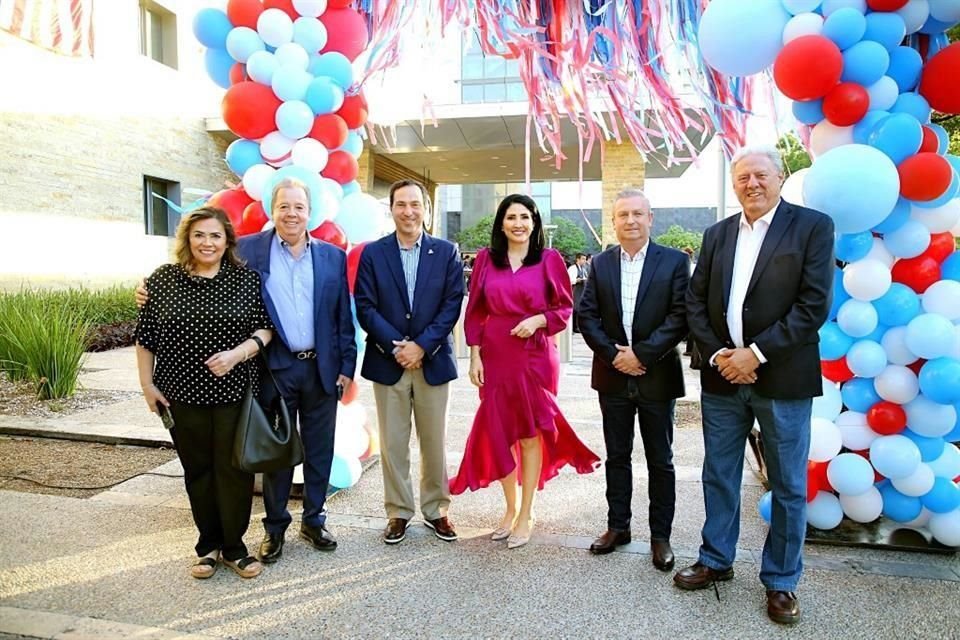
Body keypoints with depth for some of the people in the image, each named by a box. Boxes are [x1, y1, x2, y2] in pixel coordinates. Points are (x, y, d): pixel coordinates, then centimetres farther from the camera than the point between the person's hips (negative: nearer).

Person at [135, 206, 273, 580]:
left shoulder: (246, 279, -1)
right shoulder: (163, 279, 1)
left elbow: (265, 327, -1)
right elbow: (146, 337, 6)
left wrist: (238, 353, -17)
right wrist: (147, 385, 3)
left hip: (234, 392, -1)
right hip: (182, 394, 1)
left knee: (234, 469, 5)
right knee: (198, 470, 12)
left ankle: (234, 546, 21)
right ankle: (208, 545, 27)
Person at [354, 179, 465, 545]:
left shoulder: (447, 252, 3)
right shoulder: (372, 253, 2)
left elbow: (452, 305, -3)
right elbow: (365, 307, -3)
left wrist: (421, 345, -12)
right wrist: (396, 346, -13)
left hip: (433, 361, 0)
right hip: (387, 361, 0)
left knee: (434, 442, 9)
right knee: (393, 443, 7)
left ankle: (436, 510, 25)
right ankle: (398, 513, 22)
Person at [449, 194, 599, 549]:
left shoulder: (550, 259, -1)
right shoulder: (485, 258, 5)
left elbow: (565, 307, 3)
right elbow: (475, 311, 6)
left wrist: (538, 320, -15)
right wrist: (475, 356, 0)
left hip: (535, 356, -2)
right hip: (495, 356, 2)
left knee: (530, 434, 7)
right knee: (499, 433, 8)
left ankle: (526, 515, 21)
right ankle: (510, 509, 28)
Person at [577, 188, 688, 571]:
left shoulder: (674, 262, -3)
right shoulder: (601, 264, 6)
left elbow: (680, 316, -11)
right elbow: (587, 315, 1)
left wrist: (641, 354, -17)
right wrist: (613, 354, -12)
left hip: (657, 377, -2)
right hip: (613, 377, 3)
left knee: (660, 462, 8)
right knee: (617, 457, 14)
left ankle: (661, 536, 21)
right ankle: (617, 526, 27)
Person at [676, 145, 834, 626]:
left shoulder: (812, 226, -3)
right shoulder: (717, 234, 10)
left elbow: (814, 303, -12)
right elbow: (695, 302, 8)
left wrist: (756, 352, -16)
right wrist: (717, 354, -6)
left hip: (783, 378, -4)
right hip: (722, 376, 4)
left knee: (788, 486, 8)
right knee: (718, 476, 14)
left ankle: (780, 581, 25)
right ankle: (716, 560, 32)